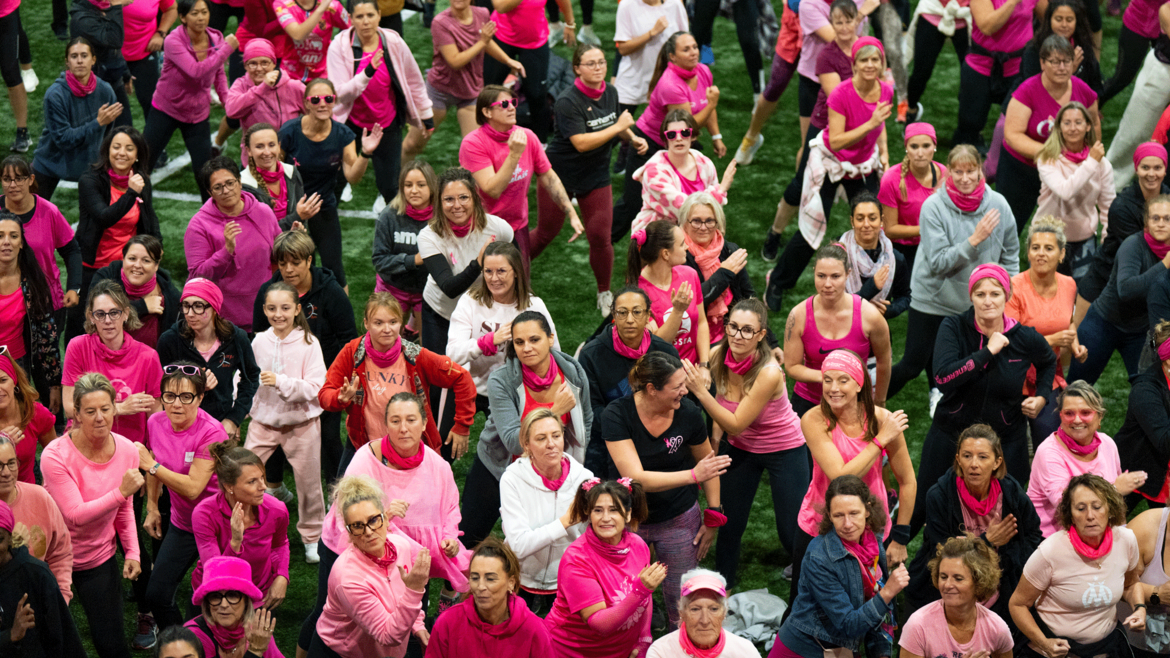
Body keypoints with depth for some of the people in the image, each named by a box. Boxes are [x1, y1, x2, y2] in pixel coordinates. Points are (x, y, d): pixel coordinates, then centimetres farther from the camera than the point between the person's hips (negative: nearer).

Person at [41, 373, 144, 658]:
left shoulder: (126, 450, -8)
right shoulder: (56, 456, -24)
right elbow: (75, 515, -27)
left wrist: (132, 552, -3)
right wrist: (121, 492, -35)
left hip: (99, 557, 3)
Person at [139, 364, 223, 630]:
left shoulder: (211, 433, -25)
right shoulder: (156, 423, -7)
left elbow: (193, 488, -29)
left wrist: (151, 465, -26)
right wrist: (152, 508, 17)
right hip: (181, 524, 6)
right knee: (157, 594, 7)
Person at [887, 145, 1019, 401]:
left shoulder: (997, 204, -8)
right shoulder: (934, 207, -17)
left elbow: (1010, 256, 6)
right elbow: (938, 262, -21)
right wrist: (974, 240, -29)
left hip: (977, 304, 3)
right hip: (933, 300, -3)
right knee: (912, 365, 2)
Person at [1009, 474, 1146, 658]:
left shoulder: (1126, 540, -7)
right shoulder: (1050, 552, -20)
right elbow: (1018, 604, -9)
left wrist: (1139, 607, -4)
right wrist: (1043, 643, -21)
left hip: (1107, 641, 2)